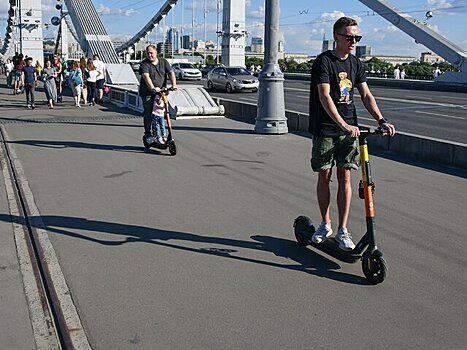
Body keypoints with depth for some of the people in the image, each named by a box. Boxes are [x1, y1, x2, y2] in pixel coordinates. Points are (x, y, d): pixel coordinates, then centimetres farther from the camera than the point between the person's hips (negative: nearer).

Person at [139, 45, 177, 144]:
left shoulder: (164, 62, 6)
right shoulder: (144, 64, -7)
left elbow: (171, 73, -2)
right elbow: (146, 77, -23)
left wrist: (174, 85, -20)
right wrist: (153, 88, -38)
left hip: (161, 92, 3)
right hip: (147, 93, -3)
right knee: (148, 112, -6)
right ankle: (148, 134, 3)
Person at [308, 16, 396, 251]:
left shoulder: (356, 64, 10)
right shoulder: (323, 61, -9)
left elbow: (366, 95, 7)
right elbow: (324, 97, -20)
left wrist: (381, 121, -8)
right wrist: (343, 125, -31)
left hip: (349, 129, 4)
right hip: (325, 130, -4)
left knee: (345, 177, 2)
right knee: (324, 176, 5)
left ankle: (342, 231, 8)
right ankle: (325, 224, 23)